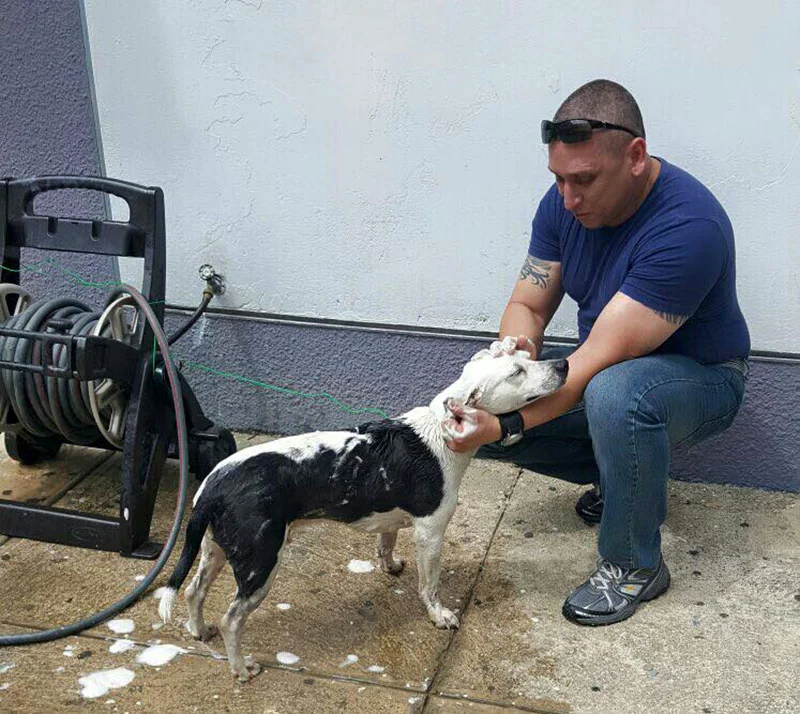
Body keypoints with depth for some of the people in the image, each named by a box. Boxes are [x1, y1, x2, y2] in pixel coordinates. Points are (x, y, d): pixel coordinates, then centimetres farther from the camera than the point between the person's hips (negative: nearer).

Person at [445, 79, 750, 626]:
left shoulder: (687, 227, -33)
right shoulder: (564, 203, -10)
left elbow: (601, 357, -36)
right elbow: (529, 303, -5)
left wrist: (505, 426, -38)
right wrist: (515, 349, -29)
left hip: (699, 377, -7)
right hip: (604, 365, 7)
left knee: (614, 392, -41)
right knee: (481, 407, -9)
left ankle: (635, 564, -15)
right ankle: (625, 477, 12)